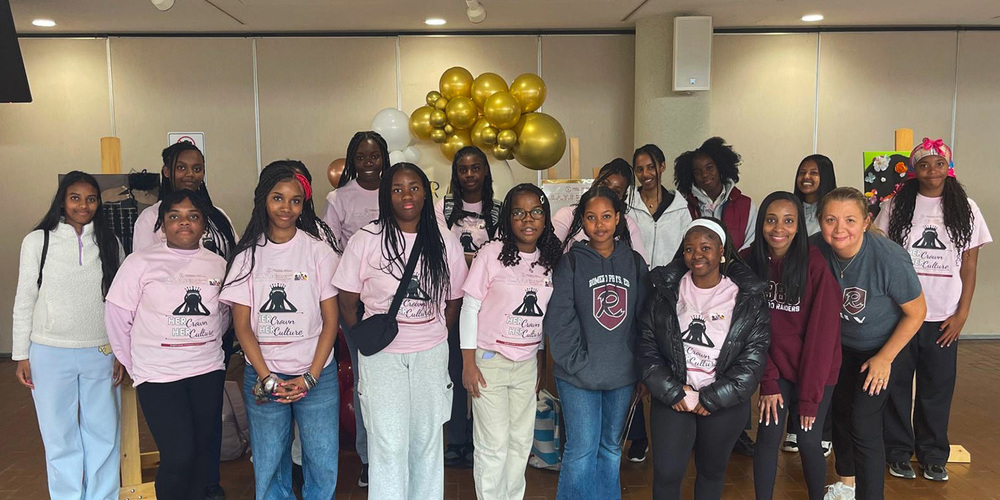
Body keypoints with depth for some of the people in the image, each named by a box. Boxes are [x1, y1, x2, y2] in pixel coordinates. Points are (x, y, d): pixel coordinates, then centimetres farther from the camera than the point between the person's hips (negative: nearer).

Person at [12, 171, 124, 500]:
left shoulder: (110, 244, 4)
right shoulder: (37, 241, 0)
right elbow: (24, 302, 3)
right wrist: (21, 355, 1)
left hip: (100, 353, 1)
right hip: (50, 353, -1)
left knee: (103, 432, 6)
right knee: (60, 435, 7)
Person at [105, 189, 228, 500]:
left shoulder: (218, 265, 6)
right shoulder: (142, 262, -5)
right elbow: (117, 315, -1)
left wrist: (206, 344, 13)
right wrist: (133, 364, 3)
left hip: (208, 372, 4)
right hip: (159, 375, -4)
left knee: (203, 452, 10)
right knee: (178, 456, -8)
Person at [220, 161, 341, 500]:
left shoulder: (318, 250, -1)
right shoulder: (248, 254, 2)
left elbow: (331, 319, -1)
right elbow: (242, 323, 1)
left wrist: (311, 376, -9)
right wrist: (267, 378, -7)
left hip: (316, 375, -1)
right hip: (262, 377, 1)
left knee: (323, 466, 3)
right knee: (269, 467, 9)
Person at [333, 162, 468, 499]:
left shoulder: (446, 243, 1)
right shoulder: (366, 241, -6)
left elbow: (454, 301, 9)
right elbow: (347, 303, -1)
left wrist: (434, 338, 5)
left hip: (431, 355, 3)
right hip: (381, 356, -2)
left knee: (428, 439, 14)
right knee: (388, 443, -1)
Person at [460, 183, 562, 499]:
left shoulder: (551, 259, 4)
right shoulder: (492, 254, -10)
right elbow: (470, 308, -8)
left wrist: (540, 360, 14)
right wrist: (468, 363, -10)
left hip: (527, 363, 5)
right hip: (489, 361, -4)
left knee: (521, 441, 13)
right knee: (494, 444, 0)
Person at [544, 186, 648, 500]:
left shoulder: (634, 263, 5)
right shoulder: (571, 262, -5)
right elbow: (559, 319, -10)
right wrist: (577, 362, -15)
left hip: (622, 375, 3)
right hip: (578, 378, -3)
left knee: (611, 446, 16)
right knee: (581, 450, 1)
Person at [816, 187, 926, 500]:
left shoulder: (889, 259, -34)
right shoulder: (817, 250, -23)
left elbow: (916, 313, -18)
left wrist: (884, 358, -13)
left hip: (881, 346, -4)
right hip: (840, 343, 4)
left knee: (864, 425, -8)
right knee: (840, 412, 17)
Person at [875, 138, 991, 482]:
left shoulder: (965, 209, 4)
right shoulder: (896, 206, 0)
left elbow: (969, 267, 5)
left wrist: (961, 314, -1)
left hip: (943, 318, 1)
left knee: (938, 387, 8)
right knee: (897, 384, 6)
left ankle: (933, 455, 24)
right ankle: (899, 452, 20)